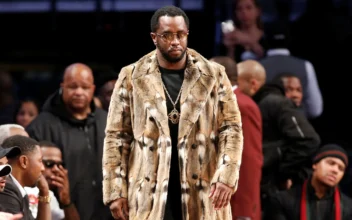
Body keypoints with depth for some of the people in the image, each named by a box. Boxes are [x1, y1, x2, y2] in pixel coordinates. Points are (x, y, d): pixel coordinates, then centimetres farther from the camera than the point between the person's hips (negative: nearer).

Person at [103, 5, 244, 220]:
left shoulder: (214, 75, 5)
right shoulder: (132, 77, 4)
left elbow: (231, 128, 2)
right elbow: (117, 136, 5)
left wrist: (226, 176, -12)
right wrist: (116, 191, -2)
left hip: (202, 192, 1)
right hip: (150, 193, -1)